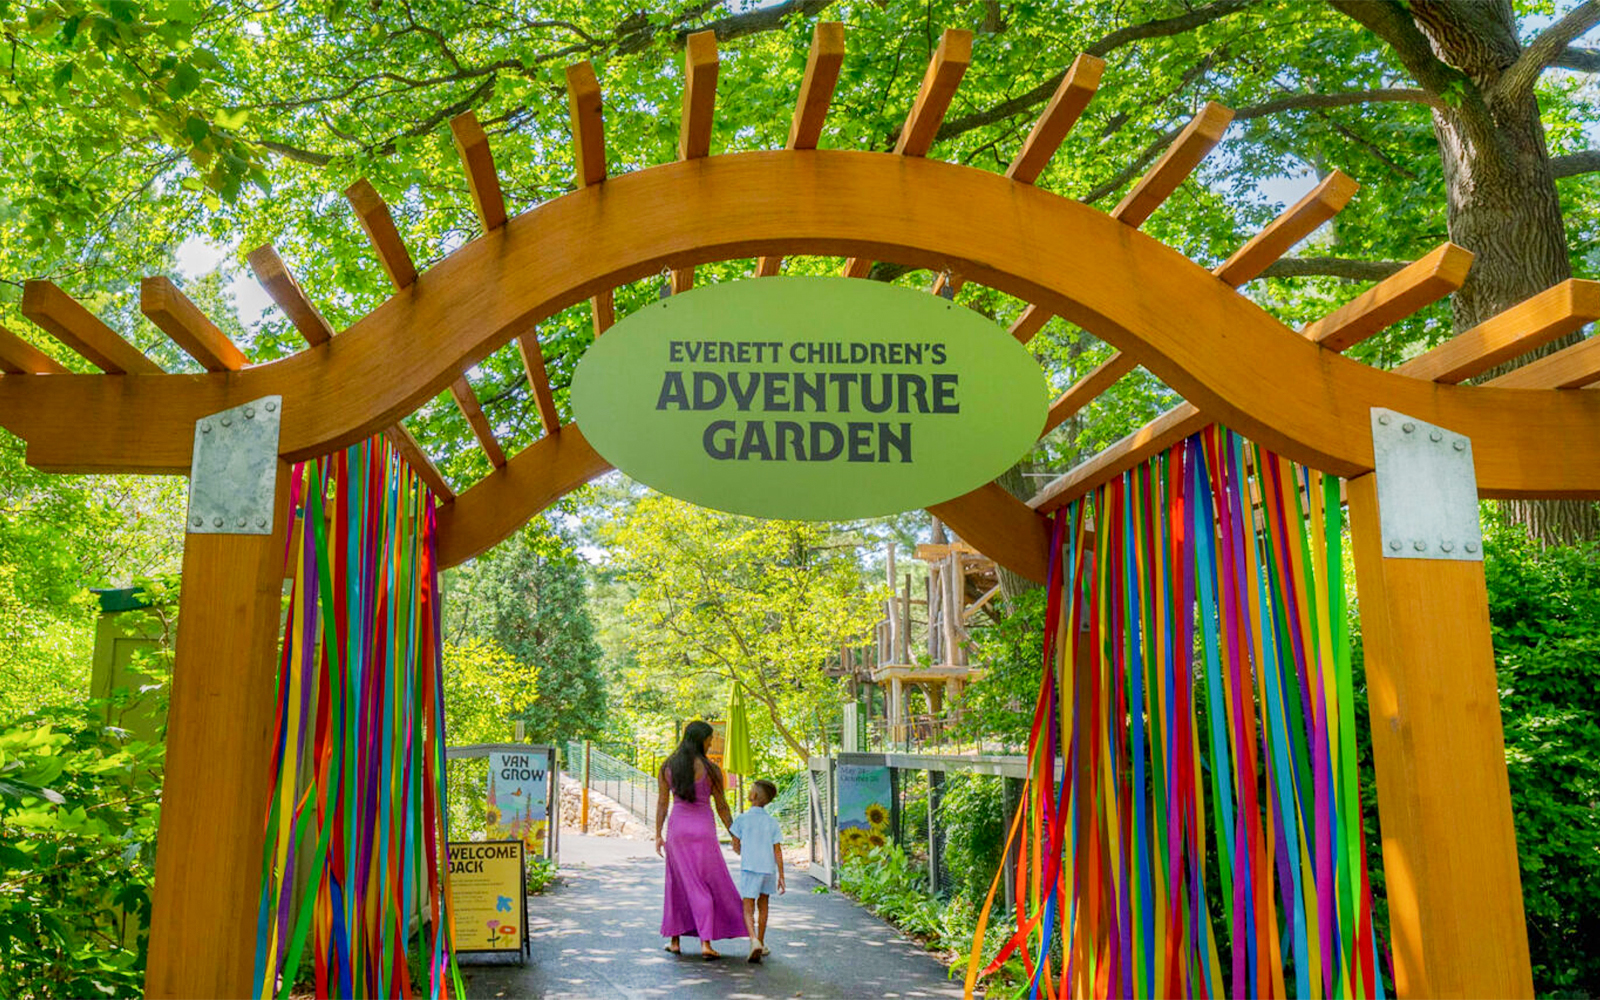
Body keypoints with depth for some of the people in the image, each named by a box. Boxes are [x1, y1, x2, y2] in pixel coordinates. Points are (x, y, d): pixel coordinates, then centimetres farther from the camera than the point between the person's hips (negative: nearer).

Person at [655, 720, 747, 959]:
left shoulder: (667, 767, 0)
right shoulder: (710, 769, -10)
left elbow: (662, 803, 3)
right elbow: (721, 806, -5)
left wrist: (658, 835, 8)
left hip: (677, 829, 4)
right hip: (703, 830, -3)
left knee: (679, 884, 17)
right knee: (708, 887, 4)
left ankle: (675, 940, 21)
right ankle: (706, 944, -2)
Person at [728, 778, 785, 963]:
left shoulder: (742, 819, -5)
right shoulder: (772, 822, 1)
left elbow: (736, 847, 2)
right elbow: (778, 851, 0)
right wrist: (781, 877, 5)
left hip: (749, 868, -3)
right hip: (768, 868, 3)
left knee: (748, 908, -2)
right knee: (763, 905, 20)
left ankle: (754, 941, -25)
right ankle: (761, 944, 28)